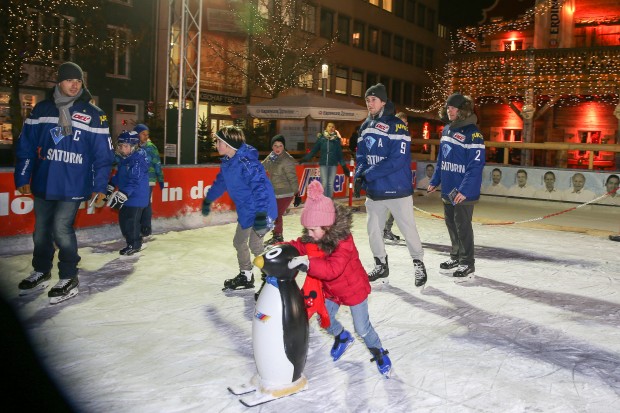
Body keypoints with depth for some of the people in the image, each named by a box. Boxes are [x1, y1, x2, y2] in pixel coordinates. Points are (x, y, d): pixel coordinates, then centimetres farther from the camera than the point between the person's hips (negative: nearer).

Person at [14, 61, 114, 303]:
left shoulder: (93, 115, -4)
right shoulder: (41, 110, 5)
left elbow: (103, 154, -3)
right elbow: (25, 146, 9)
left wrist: (99, 187, -6)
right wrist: (22, 178, 7)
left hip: (73, 187, -4)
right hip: (42, 184, 4)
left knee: (61, 229, -9)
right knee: (41, 230, 14)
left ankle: (69, 279, 8)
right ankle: (41, 272, 34)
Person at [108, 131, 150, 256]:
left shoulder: (138, 160, -19)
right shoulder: (123, 159, 11)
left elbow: (134, 181, -25)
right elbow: (118, 176, 24)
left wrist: (123, 194, -29)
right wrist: (110, 186, 18)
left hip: (136, 197, -9)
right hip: (126, 198, 9)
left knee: (131, 221, -6)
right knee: (123, 219, 13)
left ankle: (134, 245, 8)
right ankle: (132, 241, 25)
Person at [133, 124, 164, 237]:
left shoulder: (151, 147, -2)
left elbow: (157, 164, 0)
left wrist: (160, 179, 0)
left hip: (148, 180, -2)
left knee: (146, 203, -3)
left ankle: (146, 227, 9)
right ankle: (137, 226, 18)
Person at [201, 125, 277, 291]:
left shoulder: (246, 162, -26)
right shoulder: (227, 162, 4)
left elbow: (259, 186, -33)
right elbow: (220, 182, 22)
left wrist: (261, 214, -38)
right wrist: (208, 200, 33)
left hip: (261, 211, -10)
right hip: (245, 212, 10)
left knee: (255, 244, -10)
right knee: (239, 242, 18)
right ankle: (246, 276, 36)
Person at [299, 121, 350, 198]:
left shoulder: (336, 140, 3)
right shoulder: (321, 138, 0)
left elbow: (340, 154, 6)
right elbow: (313, 150, 2)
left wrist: (344, 165, 4)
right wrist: (304, 159, -4)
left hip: (333, 164, 1)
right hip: (323, 164, -1)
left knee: (331, 184, 5)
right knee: (324, 183, -5)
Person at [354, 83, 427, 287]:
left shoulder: (396, 126, -13)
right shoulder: (365, 127, 9)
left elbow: (397, 160, -21)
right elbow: (361, 155, 14)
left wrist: (369, 174, -21)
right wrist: (359, 176, -5)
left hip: (397, 190, -6)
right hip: (374, 191, 7)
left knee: (408, 228, 2)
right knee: (373, 228, 11)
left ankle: (418, 264, 22)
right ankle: (381, 265, 29)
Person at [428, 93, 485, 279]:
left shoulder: (472, 133, -15)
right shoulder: (446, 130, 9)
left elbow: (476, 164, -20)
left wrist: (464, 190, -25)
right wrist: (435, 181, 17)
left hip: (464, 191, -8)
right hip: (447, 189, 8)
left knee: (463, 226, 1)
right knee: (451, 224, 17)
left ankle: (467, 264, 14)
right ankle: (456, 257, 32)